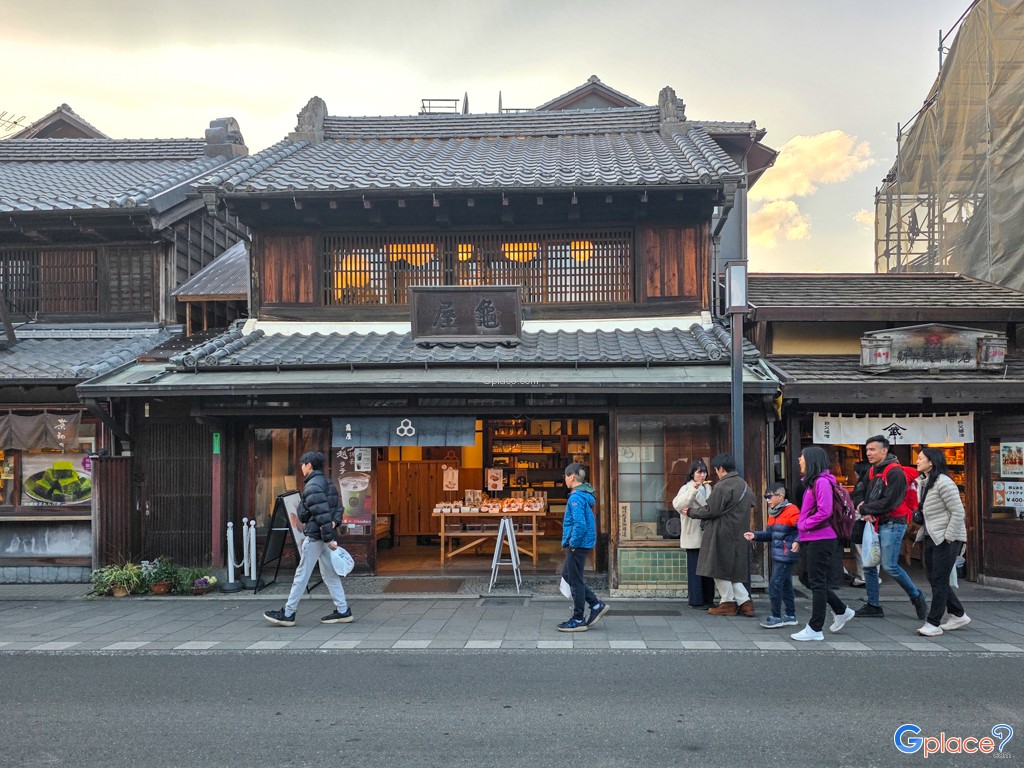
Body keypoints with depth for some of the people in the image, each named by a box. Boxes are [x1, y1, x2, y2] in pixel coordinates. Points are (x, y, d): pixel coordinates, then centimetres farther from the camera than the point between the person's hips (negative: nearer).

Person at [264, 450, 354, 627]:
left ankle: (288, 614, 8)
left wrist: (329, 538, -21)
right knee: (330, 574, 12)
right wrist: (334, 523, 0)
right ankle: (343, 611, 12)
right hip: (324, 536, 9)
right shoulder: (328, 483, 14)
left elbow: (322, 515, -23)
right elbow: (338, 507, 15)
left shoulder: (312, 487, -17)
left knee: (301, 575, -1)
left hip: (315, 537, -9)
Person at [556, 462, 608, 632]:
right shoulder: (586, 495, 12)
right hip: (584, 543, 10)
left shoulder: (576, 497, -20)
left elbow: (580, 524, -29)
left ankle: (578, 620, 11)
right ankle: (596, 605, 20)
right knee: (567, 574, 19)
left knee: (575, 580, 1)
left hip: (578, 545, -10)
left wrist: (572, 543, -17)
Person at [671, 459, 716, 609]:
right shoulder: (687, 488, -5)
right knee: (695, 567, -5)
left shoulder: (708, 488, 16)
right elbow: (677, 505, -22)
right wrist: (693, 490, -30)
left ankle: (708, 599, 16)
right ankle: (695, 600, 0)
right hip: (693, 535, -6)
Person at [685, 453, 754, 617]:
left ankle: (728, 603, 10)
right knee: (732, 569, 15)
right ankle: (744, 601, 11)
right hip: (739, 534, 9)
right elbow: (751, 503, 19)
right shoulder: (744, 484, 10)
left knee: (720, 568, 3)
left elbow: (710, 511, -17)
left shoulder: (722, 486, -18)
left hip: (723, 534, -9)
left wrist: (691, 512, -1)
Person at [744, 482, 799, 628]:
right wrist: (755, 535, 4)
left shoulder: (791, 511, -14)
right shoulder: (773, 513, 14)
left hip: (786, 556, -9)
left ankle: (776, 617, 2)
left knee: (775, 585, -8)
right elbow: (769, 534, 17)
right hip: (777, 555, 9)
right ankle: (790, 616, 25)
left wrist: (797, 542, -36)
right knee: (785, 585, 16)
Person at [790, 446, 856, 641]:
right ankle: (842, 611, 31)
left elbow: (824, 512, -23)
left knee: (817, 583, -2)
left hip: (821, 540, -9)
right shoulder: (811, 482, 15)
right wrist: (801, 539, 14)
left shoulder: (822, 482, -15)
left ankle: (815, 629, 5)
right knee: (816, 581, 17)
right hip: (812, 540, 10)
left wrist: (803, 525, -13)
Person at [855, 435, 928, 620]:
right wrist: (866, 512, -5)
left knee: (889, 565, -10)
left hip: (892, 523, -8)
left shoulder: (894, 472, -13)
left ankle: (916, 596, 12)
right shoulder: (872, 471, 14)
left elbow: (888, 502, -19)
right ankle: (873, 605, 15)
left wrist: (864, 509, -10)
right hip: (874, 523, 9)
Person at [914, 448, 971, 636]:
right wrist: (922, 532, 13)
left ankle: (933, 624, 2)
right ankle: (958, 615, 26)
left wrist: (948, 538, -18)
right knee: (933, 578, 13)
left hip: (946, 539, -9)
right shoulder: (925, 484, 12)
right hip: (931, 537, 9)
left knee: (939, 581, -4)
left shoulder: (943, 482, -16)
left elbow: (958, 512, -18)